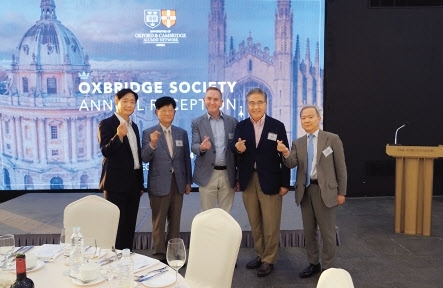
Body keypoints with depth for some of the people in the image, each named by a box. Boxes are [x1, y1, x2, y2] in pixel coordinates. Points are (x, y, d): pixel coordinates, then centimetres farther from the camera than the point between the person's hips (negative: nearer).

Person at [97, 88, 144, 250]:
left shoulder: (134, 126, 14)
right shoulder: (106, 124, -7)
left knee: (130, 225, 12)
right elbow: (106, 151, -19)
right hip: (116, 183, -7)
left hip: (133, 183, 7)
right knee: (116, 225, -3)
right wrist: (118, 136, -37)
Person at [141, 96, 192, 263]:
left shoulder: (182, 133, 7)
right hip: (159, 183, -3)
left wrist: (188, 181, 7)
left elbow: (186, 158, 8)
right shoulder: (148, 133, -3)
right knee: (159, 221, 7)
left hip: (178, 182, 4)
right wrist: (152, 144, -29)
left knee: (175, 221, 13)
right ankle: (160, 254, 18)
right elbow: (145, 158, -11)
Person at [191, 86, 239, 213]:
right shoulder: (197, 123, 2)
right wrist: (202, 147, -31)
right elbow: (194, 147, -6)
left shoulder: (232, 121, 5)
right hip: (207, 175, -1)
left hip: (228, 175, 1)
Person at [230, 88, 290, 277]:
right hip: (248, 181, 3)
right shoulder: (241, 126, 3)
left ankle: (269, 260, 21)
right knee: (254, 222, 15)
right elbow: (234, 149, -7)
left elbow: (284, 156, -4)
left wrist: (285, 183, -7)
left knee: (270, 223, 6)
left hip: (270, 181, -3)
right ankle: (260, 254, 32)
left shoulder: (277, 126, -4)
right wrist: (237, 148, -31)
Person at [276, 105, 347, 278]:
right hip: (305, 190, 4)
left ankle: (327, 267, 20)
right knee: (308, 231, 14)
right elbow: (292, 164, -6)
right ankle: (313, 264, 30)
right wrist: (286, 153, -27)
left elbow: (340, 167, -2)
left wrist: (341, 192, -5)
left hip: (325, 190, -4)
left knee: (327, 232, 5)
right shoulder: (298, 143, 8)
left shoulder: (332, 139, -3)